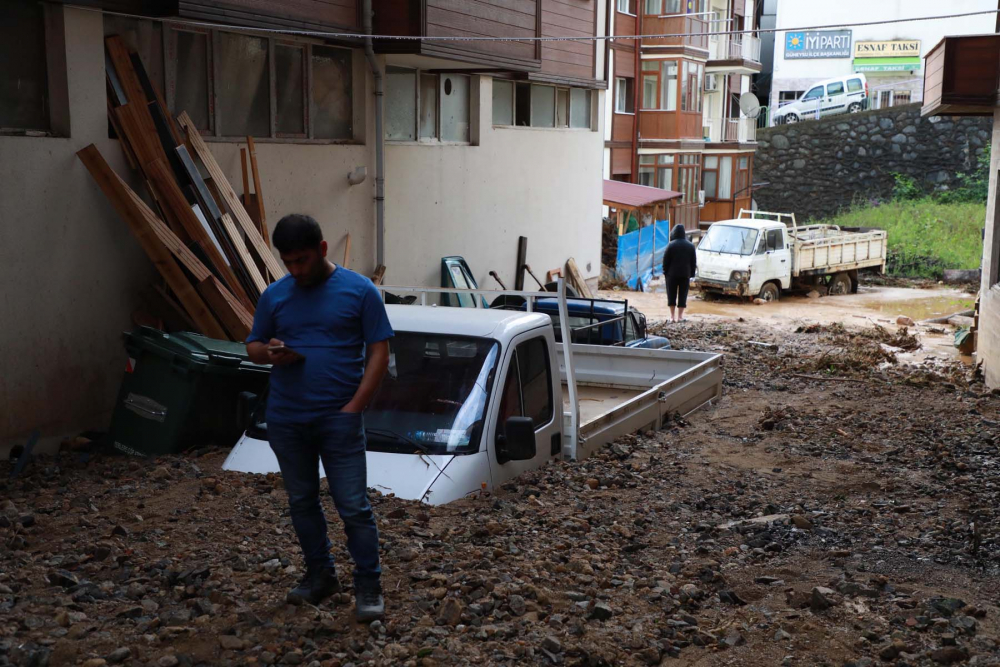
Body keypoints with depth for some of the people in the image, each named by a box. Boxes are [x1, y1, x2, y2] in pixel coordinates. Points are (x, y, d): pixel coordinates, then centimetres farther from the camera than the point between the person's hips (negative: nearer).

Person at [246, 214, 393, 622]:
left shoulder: (359, 290, -5)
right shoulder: (275, 295, 6)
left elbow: (379, 351, -5)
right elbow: (252, 346, 14)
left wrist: (354, 406, -12)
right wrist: (269, 353, -11)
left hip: (339, 419, -4)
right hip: (286, 420, 4)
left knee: (353, 506, -4)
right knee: (302, 502, 14)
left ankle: (368, 587, 8)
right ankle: (320, 576, 29)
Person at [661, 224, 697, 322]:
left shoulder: (671, 245, -8)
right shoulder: (690, 246, 5)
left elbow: (665, 261, -7)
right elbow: (694, 262, 8)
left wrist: (665, 272, 3)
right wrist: (691, 274, 12)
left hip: (672, 274, -2)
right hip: (685, 274, 2)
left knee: (671, 295, 6)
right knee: (682, 296, 5)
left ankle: (672, 316, 6)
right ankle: (680, 316, 4)